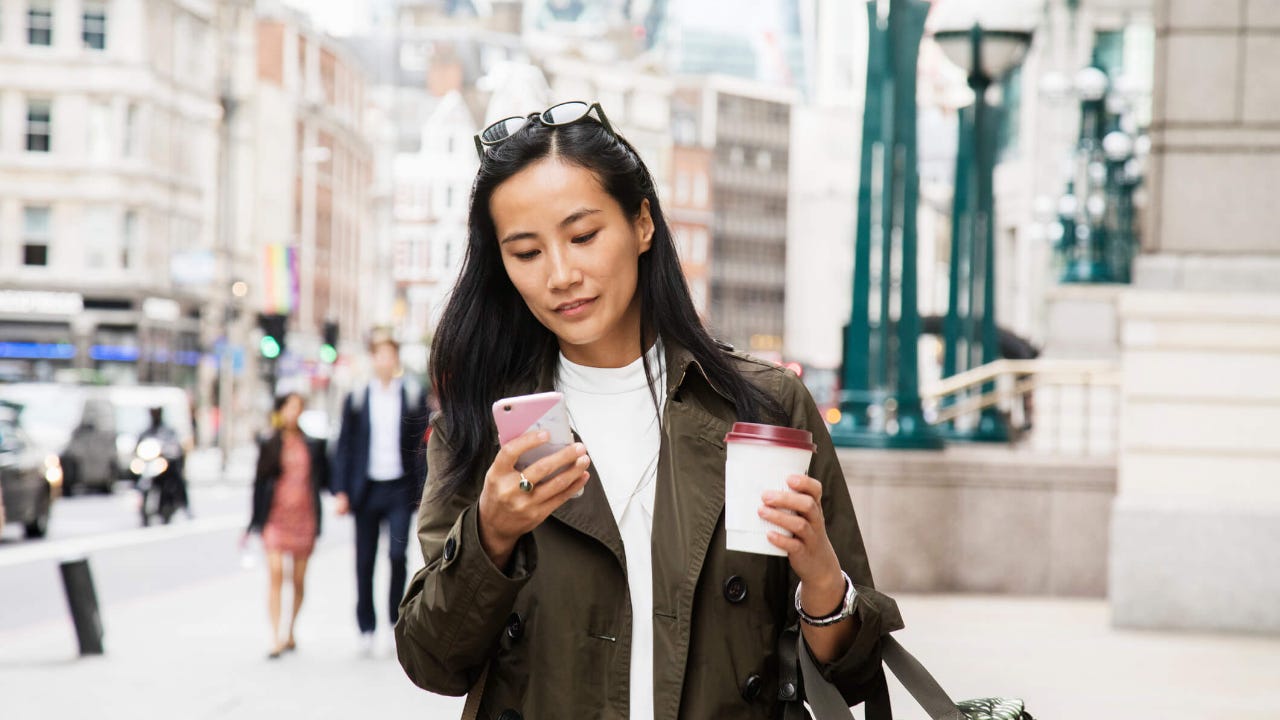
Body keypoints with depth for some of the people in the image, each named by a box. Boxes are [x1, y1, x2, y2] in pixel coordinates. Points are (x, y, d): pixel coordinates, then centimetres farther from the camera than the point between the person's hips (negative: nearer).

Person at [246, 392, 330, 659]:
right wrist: (254, 523, 5)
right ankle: (275, 639, -17)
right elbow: (259, 484, 7)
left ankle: (290, 633, 25)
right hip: (276, 516, -2)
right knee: (275, 574, -14)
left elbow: (324, 477, 11)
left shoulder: (313, 445, 8)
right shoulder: (270, 446, 5)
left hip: (304, 517, 2)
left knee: (299, 581, 7)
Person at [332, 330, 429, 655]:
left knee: (398, 553, -14)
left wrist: (423, 491, 0)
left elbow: (422, 446, 6)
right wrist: (341, 491, 0)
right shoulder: (356, 399, 6)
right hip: (367, 490, 1)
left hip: (400, 489, -1)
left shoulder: (413, 397, 5)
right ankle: (366, 628, 15)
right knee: (365, 562, 4)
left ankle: (394, 620, 2)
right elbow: (344, 447, 8)